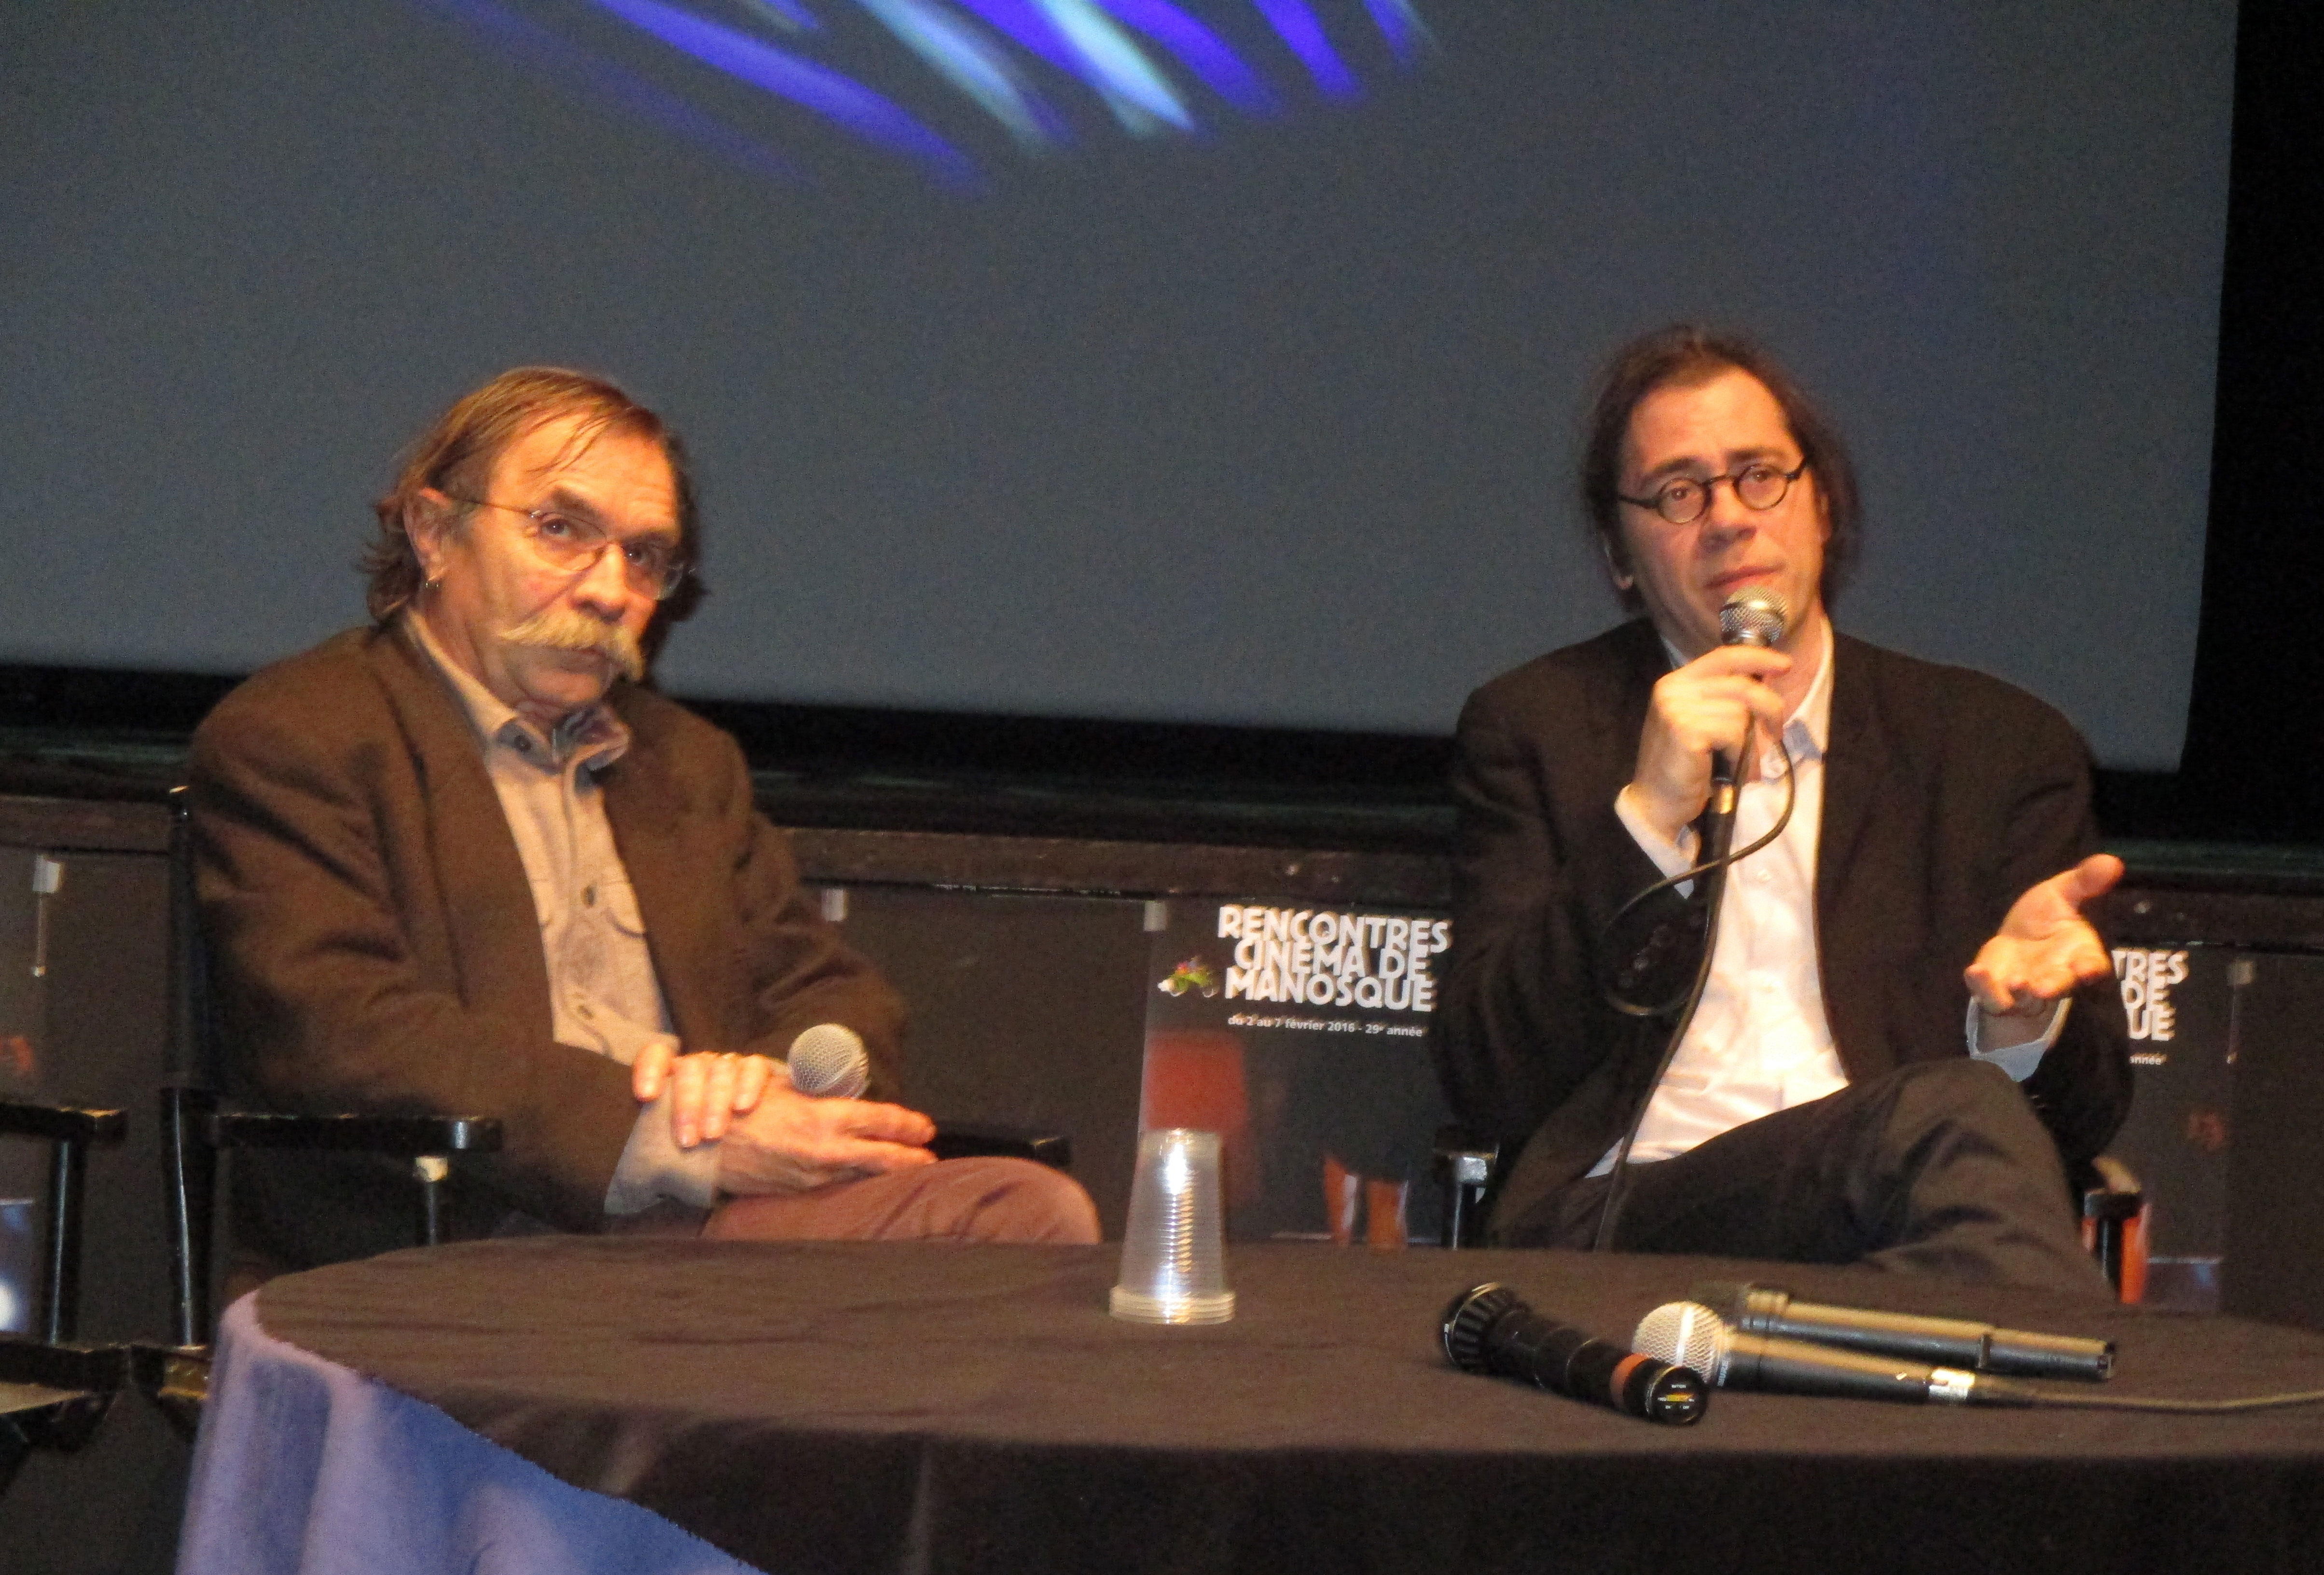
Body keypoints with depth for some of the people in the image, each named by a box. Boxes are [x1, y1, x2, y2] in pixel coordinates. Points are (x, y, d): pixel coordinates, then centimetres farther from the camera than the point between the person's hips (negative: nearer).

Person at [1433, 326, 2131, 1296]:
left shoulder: (2002, 745, 19)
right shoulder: (1534, 730, 17)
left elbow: (2087, 1116, 17)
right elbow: (1487, 1090, 5)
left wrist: (2025, 1018, -9)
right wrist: (1649, 817, -6)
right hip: (1621, 1224, -2)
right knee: (1954, 1114, -34)